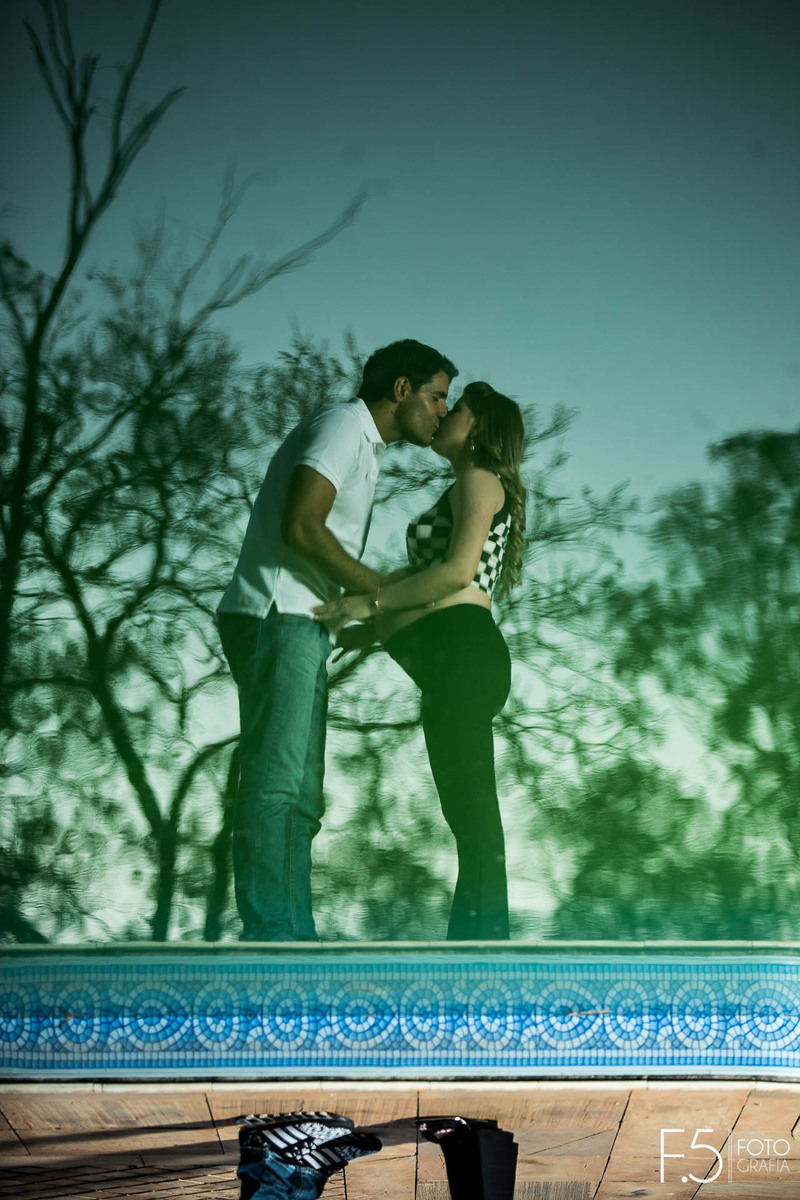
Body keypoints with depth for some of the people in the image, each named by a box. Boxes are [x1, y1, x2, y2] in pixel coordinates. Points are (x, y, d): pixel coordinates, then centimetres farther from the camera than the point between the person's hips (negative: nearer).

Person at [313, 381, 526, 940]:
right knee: (469, 810, 6)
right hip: (454, 662, 10)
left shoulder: (479, 481, 0)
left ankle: (484, 936, -18)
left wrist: (370, 601, -12)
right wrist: (365, 634, 23)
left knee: (470, 806, -15)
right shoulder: (464, 495, 29)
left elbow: (458, 572, -15)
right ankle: (471, 940, 5)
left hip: (461, 653, -10)